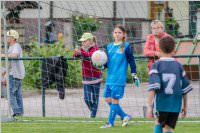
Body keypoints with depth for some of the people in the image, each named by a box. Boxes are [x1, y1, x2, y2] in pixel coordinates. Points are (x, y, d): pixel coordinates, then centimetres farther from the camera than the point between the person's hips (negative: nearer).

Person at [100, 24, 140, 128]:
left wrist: (134, 75, -3)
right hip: (109, 78, 6)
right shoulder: (109, 46, 12)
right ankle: (124, 116, 19)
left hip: (119, 79, -6)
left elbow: (131, 61, -1)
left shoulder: (126, 46, -3)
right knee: (107, 99, 6)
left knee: (114, 99, -3)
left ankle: (110, 122, 5)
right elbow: (107, 63, 14)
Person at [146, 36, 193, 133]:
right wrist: (185, 107, 19)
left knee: (159, 122, 25)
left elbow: (152, 88, -15)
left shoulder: (156, 66, -4)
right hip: (175, 105, 1)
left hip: (161, 103, -1)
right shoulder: (178, 66, 5)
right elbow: (185, 88, 8)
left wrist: (149, 106, -16)